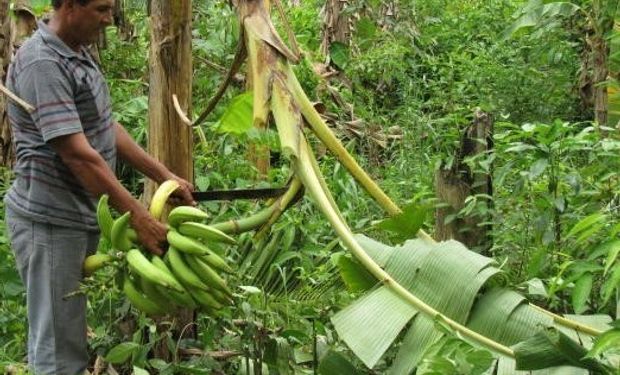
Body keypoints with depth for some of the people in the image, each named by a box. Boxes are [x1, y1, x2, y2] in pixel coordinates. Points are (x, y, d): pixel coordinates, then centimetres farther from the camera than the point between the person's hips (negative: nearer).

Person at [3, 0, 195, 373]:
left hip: (82, 215, 10)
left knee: (72, 337, 16)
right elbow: (79, 156, -25)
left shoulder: (80, 54, 10)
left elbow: (108, 129, 16)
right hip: (51, 221, -10)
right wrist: (140, 217, -24)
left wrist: (166, 177, 11)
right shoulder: (42, 64, -21)